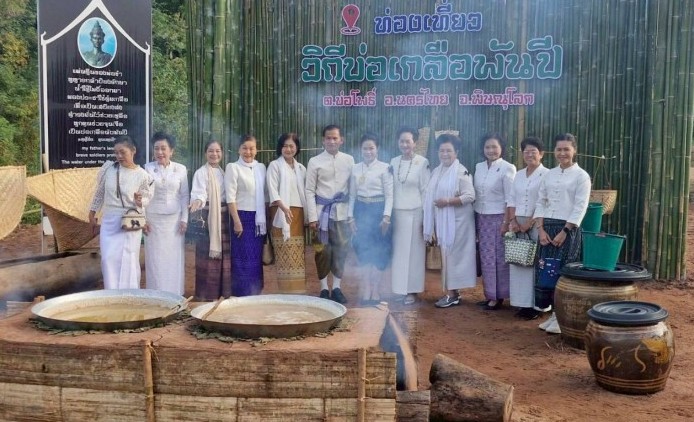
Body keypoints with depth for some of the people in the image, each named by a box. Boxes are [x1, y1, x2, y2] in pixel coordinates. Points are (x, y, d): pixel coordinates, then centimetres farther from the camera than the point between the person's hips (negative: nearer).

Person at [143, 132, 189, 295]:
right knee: (155, 260, 3)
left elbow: (185, 195, 4)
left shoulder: (181, 169, 1)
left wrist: (184, 219, -1)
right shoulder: (147, 168, -2)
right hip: (154, 220, -1)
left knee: (175, 260, 5)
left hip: (174, 220, 1)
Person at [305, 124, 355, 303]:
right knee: (324, 250, 2)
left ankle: (336, 287, 16)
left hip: (342, 211, 2)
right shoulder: (315, 161, 1)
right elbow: (309, 190, 1)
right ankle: (324, 288, 15)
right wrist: (312, 217, -5)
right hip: (322, 210, -1)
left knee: (341, 249, 4)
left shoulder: (349, 160, 6)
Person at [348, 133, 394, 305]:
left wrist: (386, 216, -12)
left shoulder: (384, 168, -4)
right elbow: (352, 194, 10)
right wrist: (351, 216, 5)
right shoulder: (355, 169, 8)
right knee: (362, 249, 3)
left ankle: (375, 291, 11)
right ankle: (365, 290, 11)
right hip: (361, 209, 4)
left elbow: (389, 194, -6)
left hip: (378, 209, -3)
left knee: (378, 251, 1)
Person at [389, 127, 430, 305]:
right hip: (396, 213, 4)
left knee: (413, 251, 3)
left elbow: (425, 190, -4)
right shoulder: (393, 162, 8)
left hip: (414, 213, -4)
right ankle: (397, 288, 17)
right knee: (397, 252, 7)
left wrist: (426, 216, -6)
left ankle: (411, 291, 12)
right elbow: (390, 188, 11)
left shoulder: (422, 162, -5)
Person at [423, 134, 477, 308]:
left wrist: (448, 201, -22)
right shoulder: (436, 172, 12)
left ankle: (452, 294, 4)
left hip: (457, 220, -7)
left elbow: (470, 196, -18)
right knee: (446, 254, 10)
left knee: (453, 254, -3)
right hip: (442, 221, 7)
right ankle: (451, 291, 18)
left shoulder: (461, 172, -11)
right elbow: (432, 196, 17)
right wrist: (432, 224, 13)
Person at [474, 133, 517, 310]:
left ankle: (498, 296, 11)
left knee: (499, 257, 2)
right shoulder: (479, 167, 8)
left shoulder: (507, 168, -10)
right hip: (481, 218, 6)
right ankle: (489, 294, 18)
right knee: (486, 257, 9)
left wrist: (506, 222, -15)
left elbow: (510, 199, -12)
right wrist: (475, 219, 10)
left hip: (498, 218, -6)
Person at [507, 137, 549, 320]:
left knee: (535, 264, -6)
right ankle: (522, 303, 10)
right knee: (517, 262, 4)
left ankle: (535, 305, 0)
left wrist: (529, 223, -15)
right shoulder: (518, 175, 15)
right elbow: (512, 200, 13)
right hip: (517, 224, 6)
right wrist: (513, 221, -2)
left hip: (537, 224, -6)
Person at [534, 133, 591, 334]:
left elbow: (580, 207, -10)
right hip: (547, 228, 5)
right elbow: (541, 202, 10)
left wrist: (564, 231, -15)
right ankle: (554, 313, 16)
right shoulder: (549, 174, 11)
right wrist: (541, 229, -2)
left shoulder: (581, 176, -4)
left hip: (568, 229, -5)